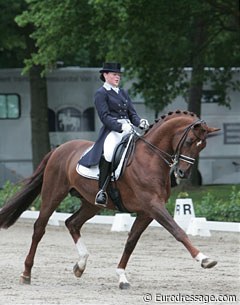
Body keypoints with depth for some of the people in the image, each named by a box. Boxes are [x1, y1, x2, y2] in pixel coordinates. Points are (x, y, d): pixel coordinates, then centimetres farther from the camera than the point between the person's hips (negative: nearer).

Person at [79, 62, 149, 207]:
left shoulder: (123, 93, 24)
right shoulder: (101, 94, 3)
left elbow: (132, 113, 19)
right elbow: (105, 116, -9)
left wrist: (140, 122, -4)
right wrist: (120, 126, -24)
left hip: (128, 129, 8)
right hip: (112, 130, -8)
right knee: (108, 151, -35)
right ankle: (102, 191, -34)